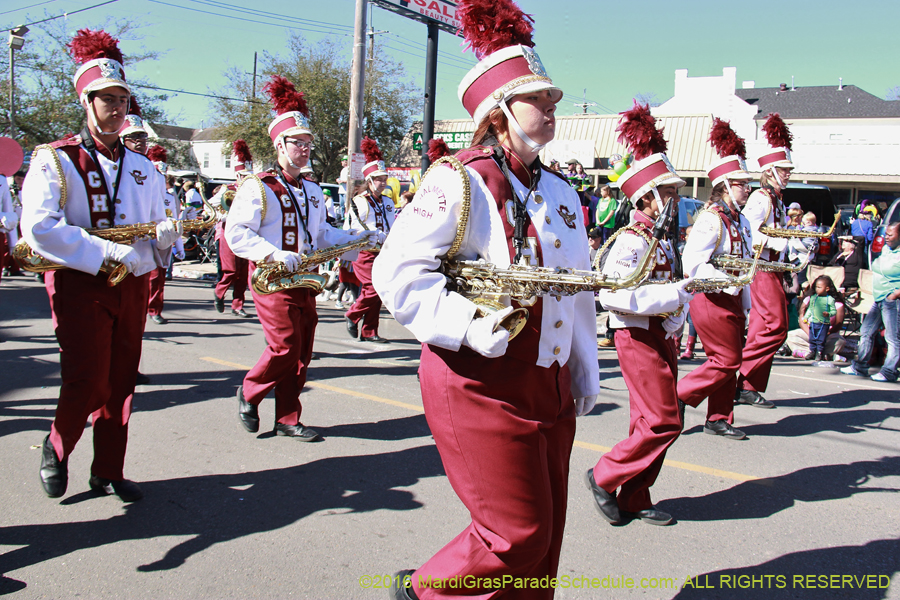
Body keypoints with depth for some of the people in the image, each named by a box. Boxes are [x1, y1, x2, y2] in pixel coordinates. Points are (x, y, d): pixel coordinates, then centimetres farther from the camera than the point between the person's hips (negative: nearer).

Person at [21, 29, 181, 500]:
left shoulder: (142, 168, 13)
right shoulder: (55, 160, -4)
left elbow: (156, 229, 16)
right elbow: (38, 226, -16)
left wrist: (164, 236, -9)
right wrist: (106, 252, -22)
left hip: (132, 287, 5)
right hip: (79, 285, -5)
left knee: (120, 385, 8)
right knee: (88, 383, -8)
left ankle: (108, 473, 20)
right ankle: (57, 448, 21)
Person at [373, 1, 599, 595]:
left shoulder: (559, 191, 13)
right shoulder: (459, 183, -12)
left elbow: (579, 290, 20)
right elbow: (396, 271, -16)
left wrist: (586, 375, 21)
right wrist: (470, 325, -25)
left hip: (549, 385, 8)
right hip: (481, 385, -8)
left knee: (546, 536, 14)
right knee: (518, 533, -1)